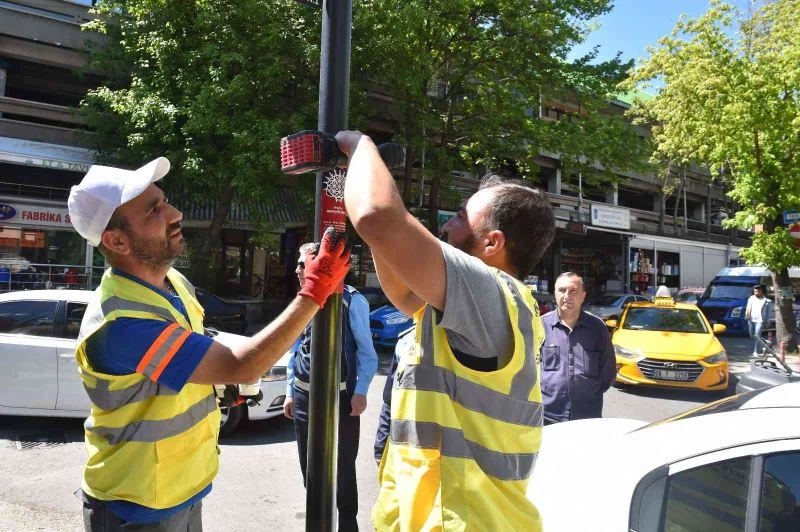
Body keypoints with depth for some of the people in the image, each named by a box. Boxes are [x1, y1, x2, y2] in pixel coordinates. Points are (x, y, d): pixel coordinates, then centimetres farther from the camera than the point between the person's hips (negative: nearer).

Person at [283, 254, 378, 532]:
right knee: (309, 466, 15)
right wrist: (290, 391, 13)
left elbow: (367, 351, -8)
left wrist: (360, 392, -12)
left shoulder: (351, 299, -11)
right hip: (303, 396, 6)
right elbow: (295, 348, 14)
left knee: (343, 467, 6)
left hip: (341, 396, -5)